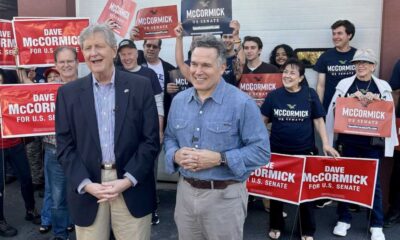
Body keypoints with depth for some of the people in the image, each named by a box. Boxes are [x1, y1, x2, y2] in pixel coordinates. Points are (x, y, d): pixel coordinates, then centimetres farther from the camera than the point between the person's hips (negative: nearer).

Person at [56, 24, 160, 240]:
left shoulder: (140, 86, -1)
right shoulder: (68, 93, 4)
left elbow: (151, 140, -3)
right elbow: (65, 145, 2)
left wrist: (128, 180, -11)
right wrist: (86, 184, -10)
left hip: (132, 189, -1)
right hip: (87, 190, 1)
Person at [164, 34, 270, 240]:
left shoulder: (242, 103, -12)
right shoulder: (178, 100, 5)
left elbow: (261, 150, -13)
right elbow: (170, 138, 14)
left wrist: (220, 159, -22)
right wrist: (176, 155, -8)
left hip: (224, 196, -4)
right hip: (185, 191, 5)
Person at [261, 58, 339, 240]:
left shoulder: (310, 94, -4)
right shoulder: (273, 95, -2)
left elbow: (318, 121, 0)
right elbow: (263, 120, 3)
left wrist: (326, 144, -7)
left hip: (304, 150, -1)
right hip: (278, 150, 1)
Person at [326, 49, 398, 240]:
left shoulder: (383, 86, 7)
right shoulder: (344, 84, 5)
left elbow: (389, 112, 2)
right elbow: (335, 109, 0)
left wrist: (376, 100, -13)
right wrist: (351, 98, -14)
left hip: (373, 142, 0)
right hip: (348, 141, 0)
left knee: (374, 182, 4)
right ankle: (344, 219, 21)